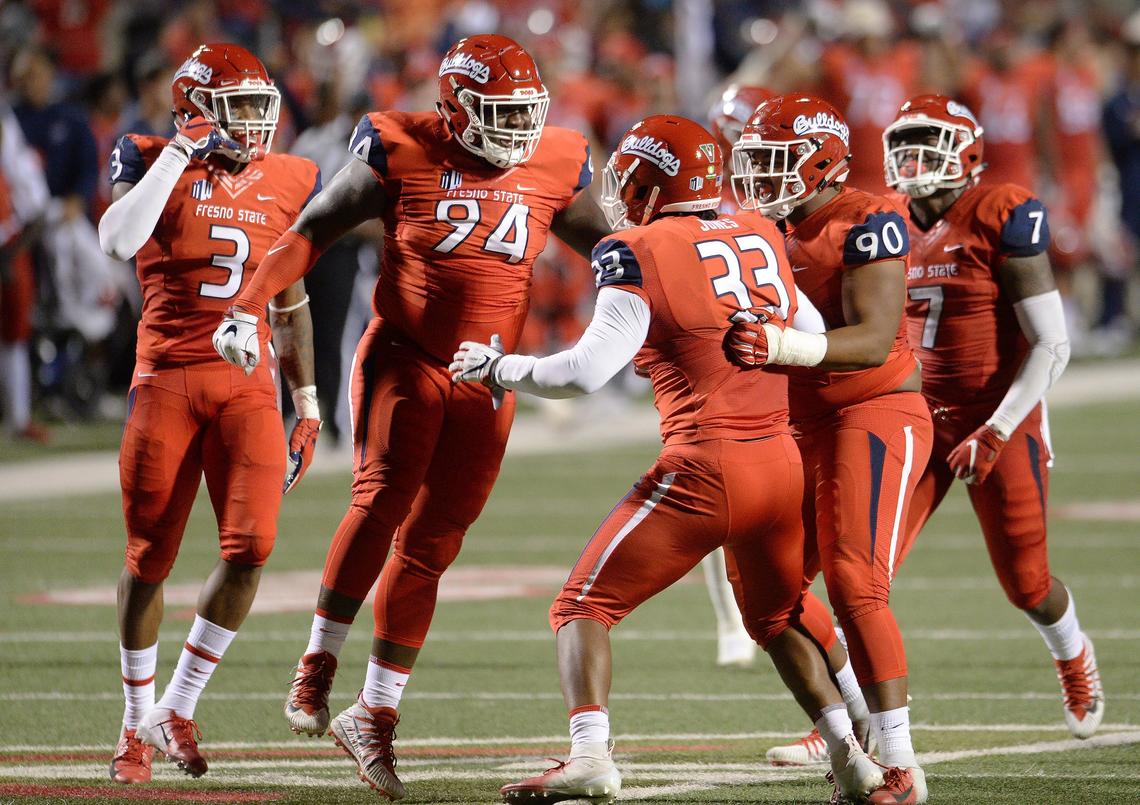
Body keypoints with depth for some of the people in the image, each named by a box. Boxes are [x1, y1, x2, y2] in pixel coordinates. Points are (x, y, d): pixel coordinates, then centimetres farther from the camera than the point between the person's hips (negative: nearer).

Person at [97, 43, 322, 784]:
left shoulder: (288, 184, 9)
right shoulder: (155, 165, -2)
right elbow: (118, 241, -23)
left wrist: (308, 405, 15)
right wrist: (183, 153, -19)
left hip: (247, 384, 3)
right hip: (167, 381, -2)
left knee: (250, 546, -14)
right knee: (151, 558, 4)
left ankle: (180, 707, 2)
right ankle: (139, 722, 21)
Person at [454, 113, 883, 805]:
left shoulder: (640, 253, -6)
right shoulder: (763, 238, 12)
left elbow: (587, 372, -13)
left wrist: (496, 368, 0)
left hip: (706, 467, -6)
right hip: (783, 462, 6)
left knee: (586, 606, 3)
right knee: (779, 617, 28)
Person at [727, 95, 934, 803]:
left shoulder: (867, 225, -17)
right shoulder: (775, 233, 10)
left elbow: (874, 341, -26)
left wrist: (779, 345, -37)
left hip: (877, 415, -9)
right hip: (809, 425, 9)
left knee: (855, 587, -18)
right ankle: (864, 725, 23)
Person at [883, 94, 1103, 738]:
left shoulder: (1003, 220, -13)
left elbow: (1052, 347, -15)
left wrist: (994, 434, -19)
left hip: (1002, 421, -5)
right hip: (921, 421, 5)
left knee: (1027, 584, 6)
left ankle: (1076, 660, 40)